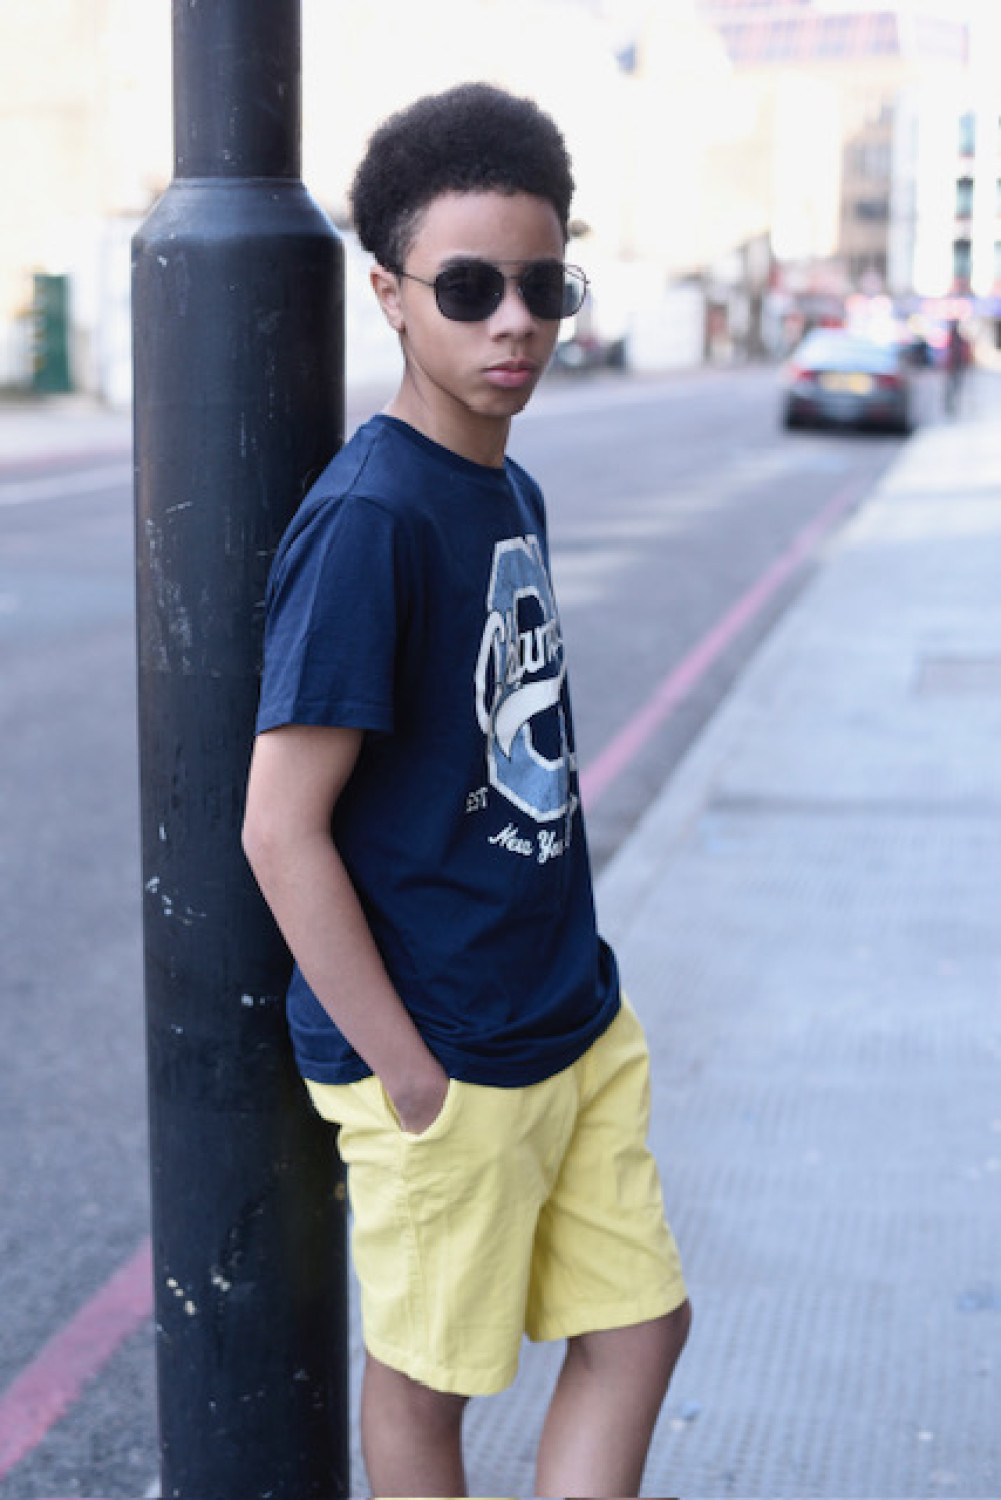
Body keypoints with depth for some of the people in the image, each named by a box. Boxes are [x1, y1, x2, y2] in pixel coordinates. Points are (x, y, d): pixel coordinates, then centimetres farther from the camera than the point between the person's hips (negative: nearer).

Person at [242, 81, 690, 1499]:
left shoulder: (513, 493, 6)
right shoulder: (367, 517, -21)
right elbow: (281, 828, -22)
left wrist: (567, 979, 13)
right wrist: (409, 1076, -18)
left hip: (577, 1023, 8)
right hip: (447, 1056, -8)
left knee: (639, 1325, 15)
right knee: (427, 1373, 11)